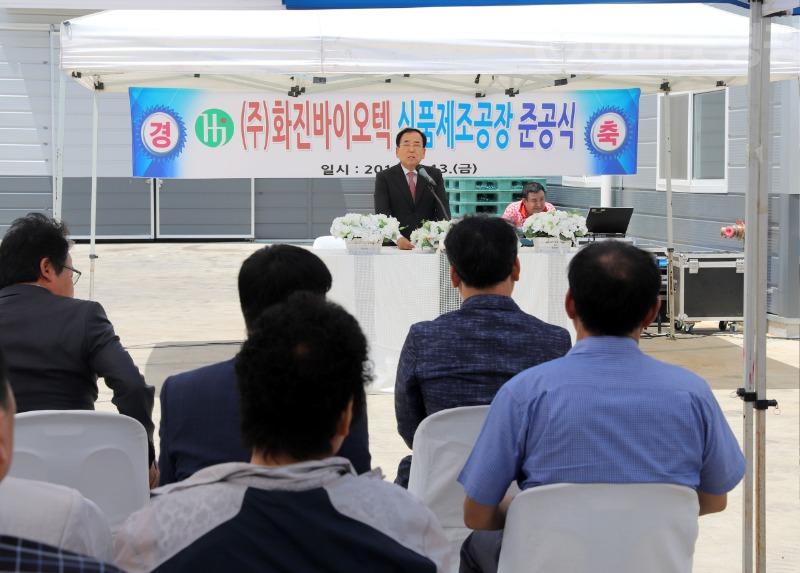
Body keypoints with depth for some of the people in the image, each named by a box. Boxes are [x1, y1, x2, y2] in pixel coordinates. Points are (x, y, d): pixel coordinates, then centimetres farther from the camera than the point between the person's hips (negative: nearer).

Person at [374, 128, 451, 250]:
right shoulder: (384, 178, 5)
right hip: (395, 245, -2)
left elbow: (443, 211, 4)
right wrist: (397, 238, -25)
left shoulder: (435, 175, 13)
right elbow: (382, 213, -7)